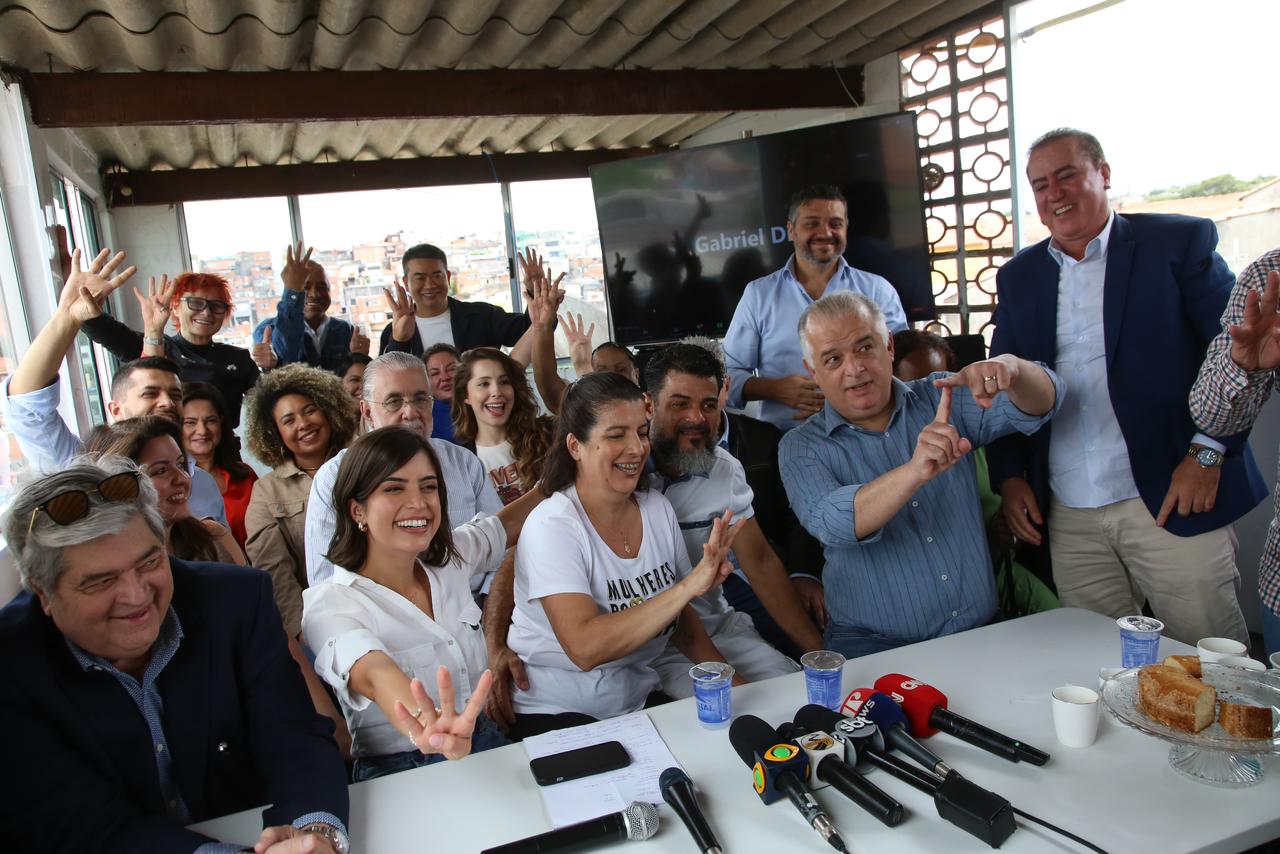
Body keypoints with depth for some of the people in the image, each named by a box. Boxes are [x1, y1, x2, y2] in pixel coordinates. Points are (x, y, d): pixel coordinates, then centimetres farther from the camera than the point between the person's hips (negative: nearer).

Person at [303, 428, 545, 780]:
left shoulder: (450, 559, 4)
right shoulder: (329, 605, -14)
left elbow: (507, 524, 24)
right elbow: (376, 677, -34)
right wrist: (429, 728, -52)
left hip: (486, 745, 6)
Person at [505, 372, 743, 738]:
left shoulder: (657, 508, 3)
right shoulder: (553, 526, -17)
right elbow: (585, 647, -28)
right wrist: (691, 585, -30)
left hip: (640, 700, 7)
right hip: (556, 715, -6)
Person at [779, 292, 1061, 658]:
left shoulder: (942, 399, 7)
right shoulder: (802, 448, -3)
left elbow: (1039, 404, -3)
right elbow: (832, 524, -22)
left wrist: (1010, 367, -26)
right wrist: (916, 471, -37)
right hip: (873, 643, -3)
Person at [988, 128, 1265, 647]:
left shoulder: (1178, 242, 3)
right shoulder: (1018, 276, 12)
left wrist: (1208, 453, -10)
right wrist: (1009, 477, 4)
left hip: (1171, 500, -2)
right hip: (1069, 517, 3)